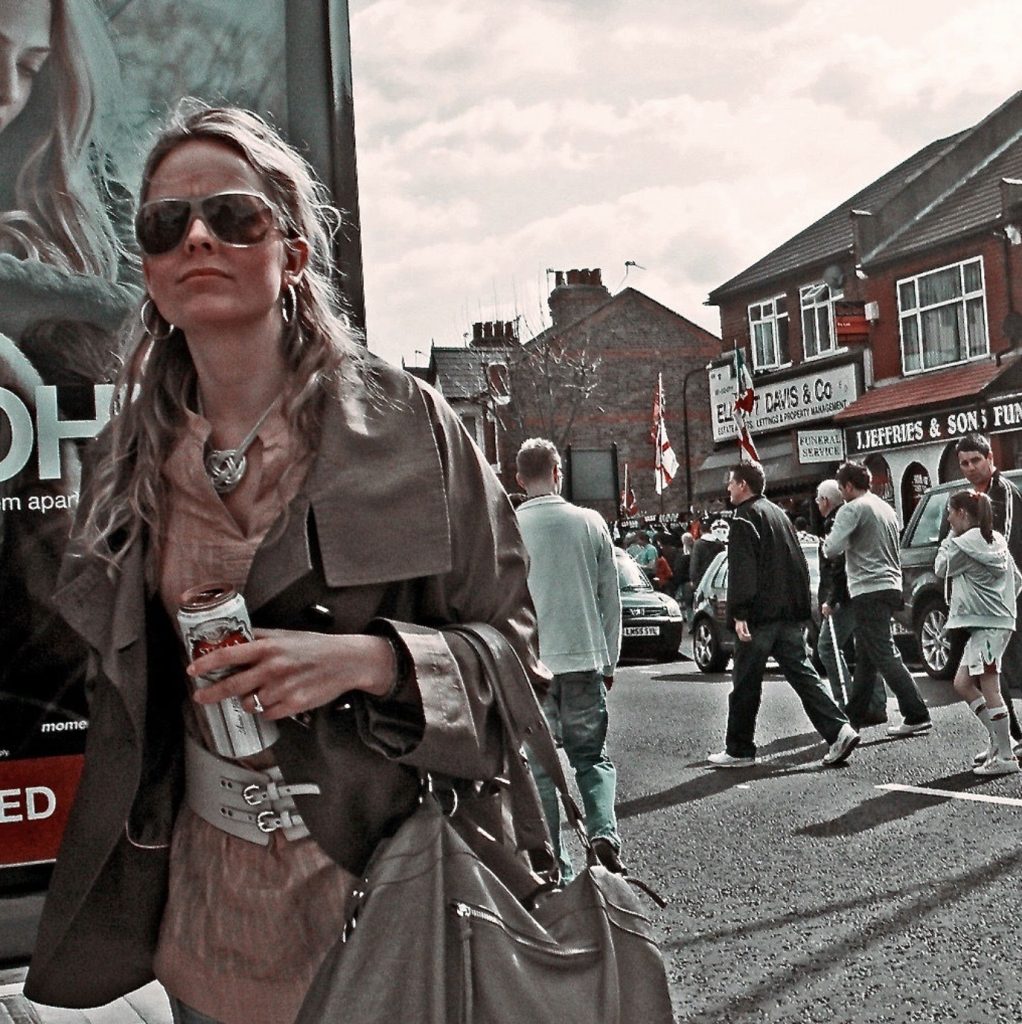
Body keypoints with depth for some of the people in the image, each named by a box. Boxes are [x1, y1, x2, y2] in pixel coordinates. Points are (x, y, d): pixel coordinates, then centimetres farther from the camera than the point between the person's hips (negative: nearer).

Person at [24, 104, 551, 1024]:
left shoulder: (405, 424, -11)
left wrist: (370, 659, -25)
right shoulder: (131, 459, 2)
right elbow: (125, 687, 13)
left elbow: (514, 638, -8)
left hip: (387, 891, -3)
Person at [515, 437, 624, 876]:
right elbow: (610, 599, 5)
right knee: (593, 756, 14)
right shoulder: (590, 522, 2)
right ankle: (604, 833, -8)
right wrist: (609, 661, 14)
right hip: (585, 658, 2)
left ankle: (555, 865, 7)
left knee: (540, 766, 7)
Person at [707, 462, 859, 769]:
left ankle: (739, 750, 9)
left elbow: (742, 571, -18)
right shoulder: (778, 514, 19)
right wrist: (800, 607, 23)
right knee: (802, 673, 6)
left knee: (745, 685, 1)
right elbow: (799, 564, 22)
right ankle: (839, 730, -8)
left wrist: (739, 613, -21)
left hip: (760, 616, -8)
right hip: (789, 614, 8)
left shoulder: (745, 519, -9)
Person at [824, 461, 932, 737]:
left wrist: (826, 544, 2)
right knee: (865, 655, 16)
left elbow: (832, 549, -18)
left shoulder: (852, 509, -10)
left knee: (886, 657, -9)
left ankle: (917, 716, -13)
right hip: (891, 586, 9)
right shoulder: (886, 508, 18)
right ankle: (856, 712, 25)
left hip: (869, 590, -9)